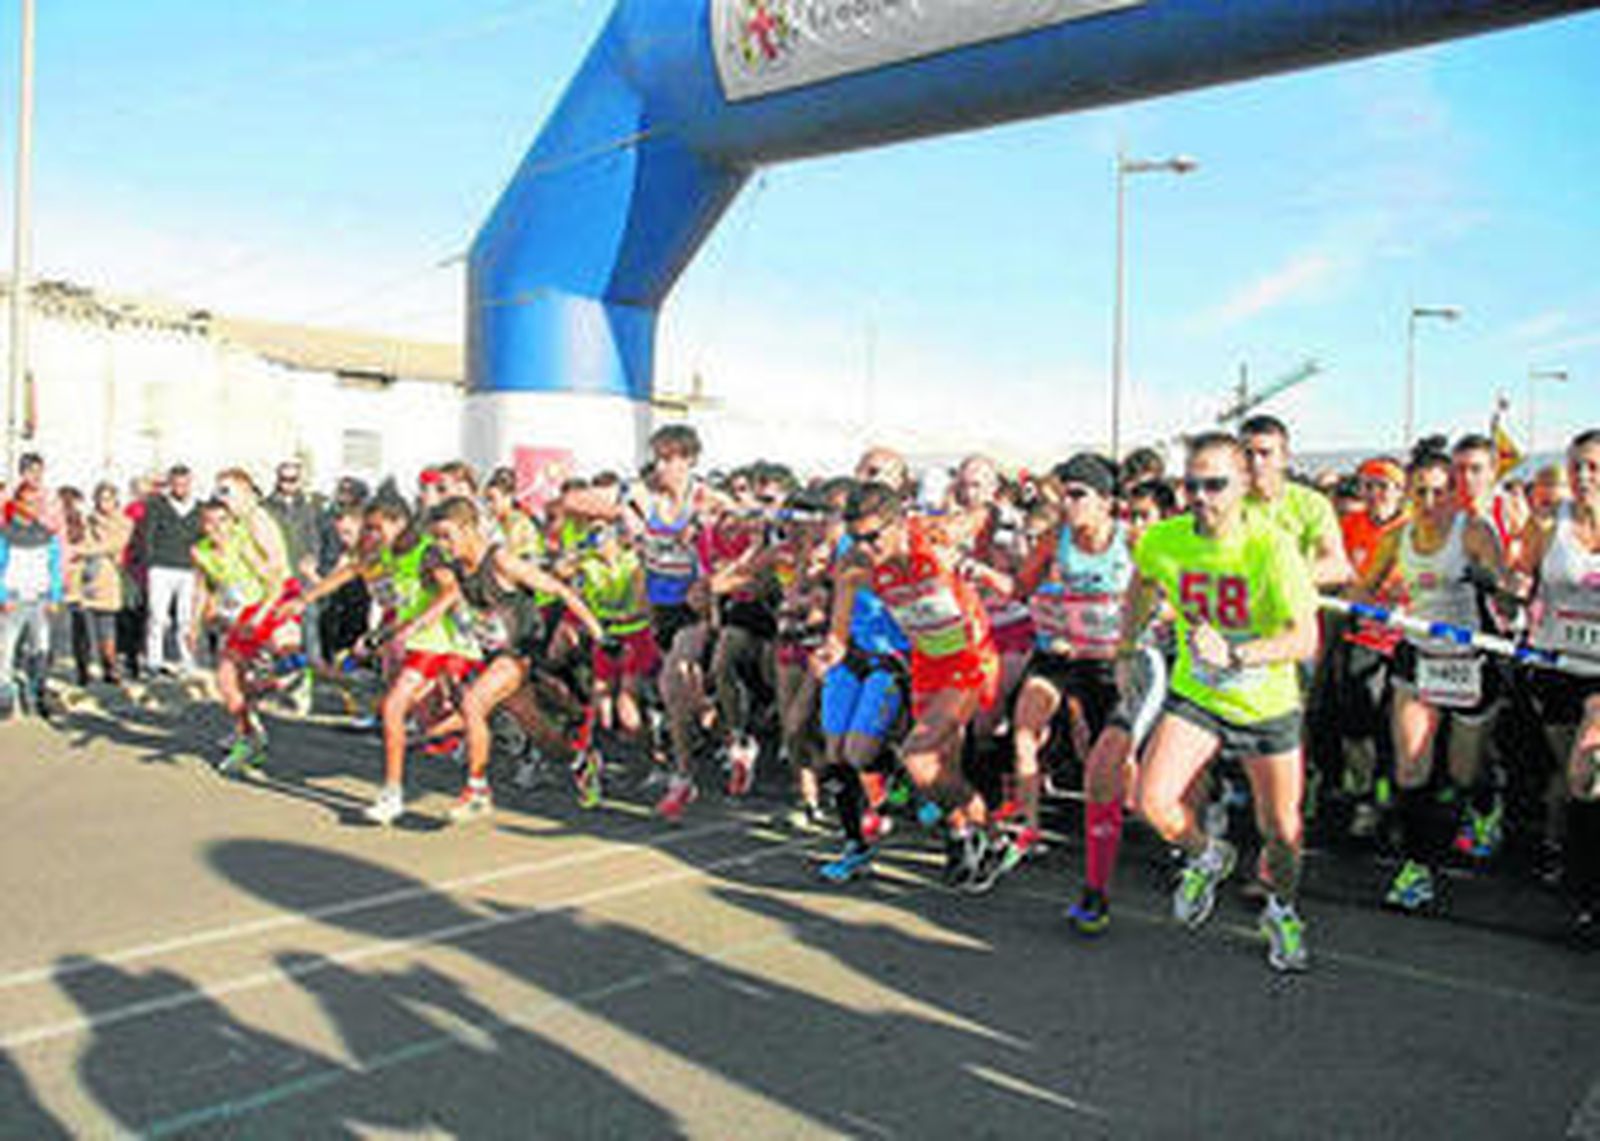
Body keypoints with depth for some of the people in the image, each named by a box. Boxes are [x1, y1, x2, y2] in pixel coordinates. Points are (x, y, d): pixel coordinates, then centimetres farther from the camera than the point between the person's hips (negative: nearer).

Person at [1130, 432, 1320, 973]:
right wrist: (1128, 650, 17)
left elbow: (1305, 639, -24)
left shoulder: (1271, 546, -21)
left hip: (1267, 706, -2)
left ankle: (1281, 912, 39)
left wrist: (1236, 655, -37)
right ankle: (1206, 856, 17)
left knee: (1282, 835, 5)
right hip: (1194, 695, 2)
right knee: (1152, 799, -17)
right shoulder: (1162, 540, -11)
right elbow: (1140, 588, 13)